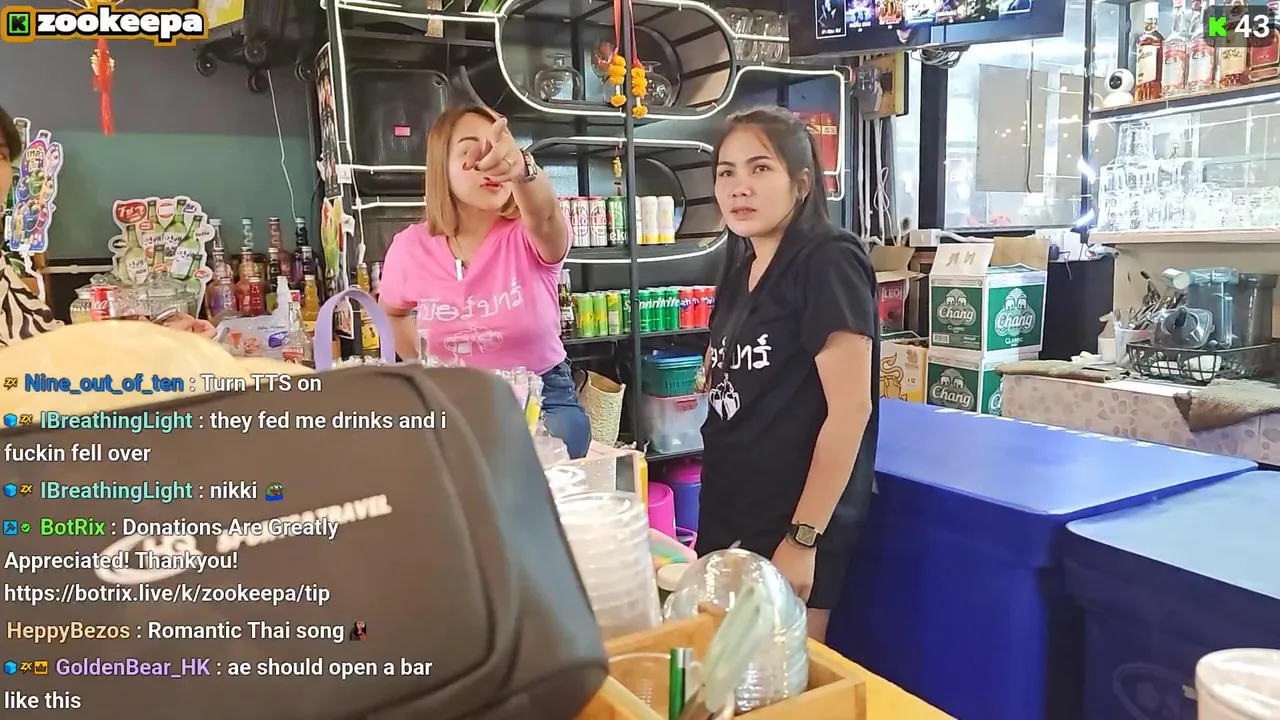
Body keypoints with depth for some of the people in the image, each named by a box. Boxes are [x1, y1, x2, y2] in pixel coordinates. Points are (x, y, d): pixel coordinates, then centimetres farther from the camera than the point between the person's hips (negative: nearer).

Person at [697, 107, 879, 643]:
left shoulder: (827, 263, -15)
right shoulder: (740, 270, 10)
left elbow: (850, 408, -20)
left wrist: (803, 538, -20)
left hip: (791, 527, -8)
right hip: (730, 518, 8)